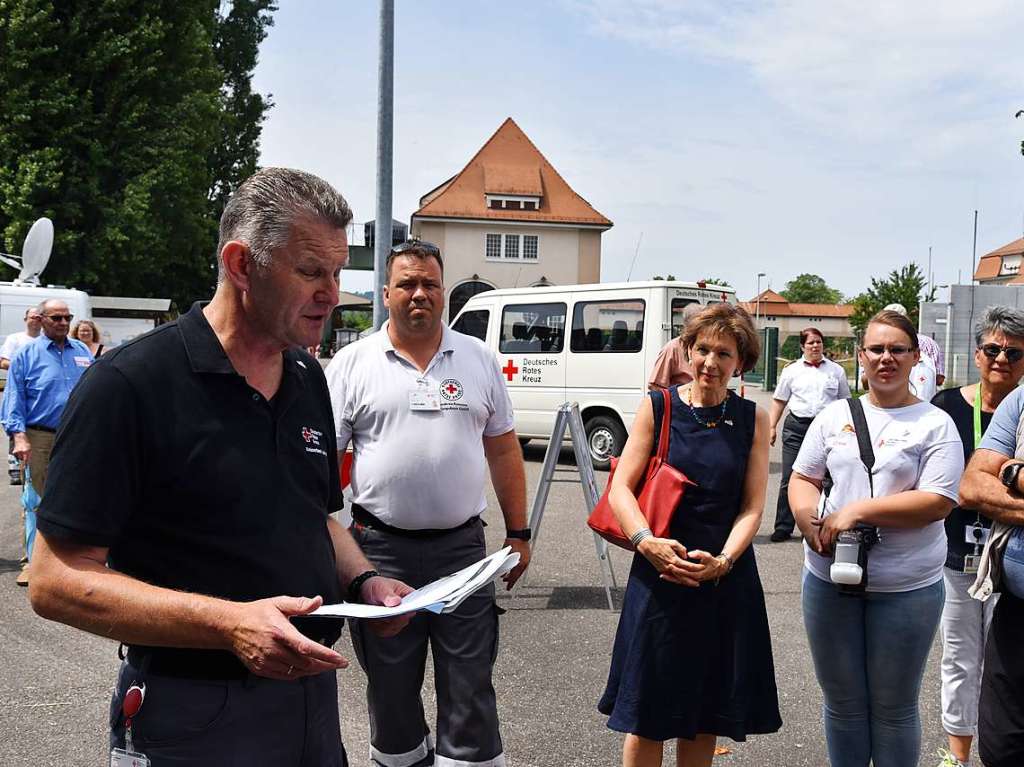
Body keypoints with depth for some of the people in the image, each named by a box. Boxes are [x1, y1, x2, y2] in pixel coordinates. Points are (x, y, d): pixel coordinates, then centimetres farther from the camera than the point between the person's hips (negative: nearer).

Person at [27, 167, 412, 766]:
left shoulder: (309, 379, 6)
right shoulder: (129, 384, -16)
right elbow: (56, 581, -18)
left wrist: (363, 580, -2)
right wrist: (228, 623, -28)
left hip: (312, 691, 7)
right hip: (195, 719, -7)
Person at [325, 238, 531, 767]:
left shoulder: (479, 360, 7)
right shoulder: (352, 364, 1)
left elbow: (503, 452, 11)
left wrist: (518, 534, 8)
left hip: (462, 546, 1)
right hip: (381, 549, 0)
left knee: (470, 687, 6)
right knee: (390, 687, 13)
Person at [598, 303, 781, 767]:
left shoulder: (753, 420, 3)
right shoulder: (658, 407, -2)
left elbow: (751, 508, 0)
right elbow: (620, 488, -6)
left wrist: (722, 561, -16)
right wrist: (648, 543, -22)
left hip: (726, 577, 2)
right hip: (659, 572, -2)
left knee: (706, 713, 13)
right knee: (645, 714, 5)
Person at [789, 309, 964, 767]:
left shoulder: (935, 424, -4)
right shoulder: (835, 416, 7)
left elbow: (938, 502, -13)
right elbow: (802, 480, 9)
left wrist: (859, 510, -19)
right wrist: (812, 523, -11)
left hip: (907, 587, -3)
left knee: (894, 708, 10)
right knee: (841, 702, 15)